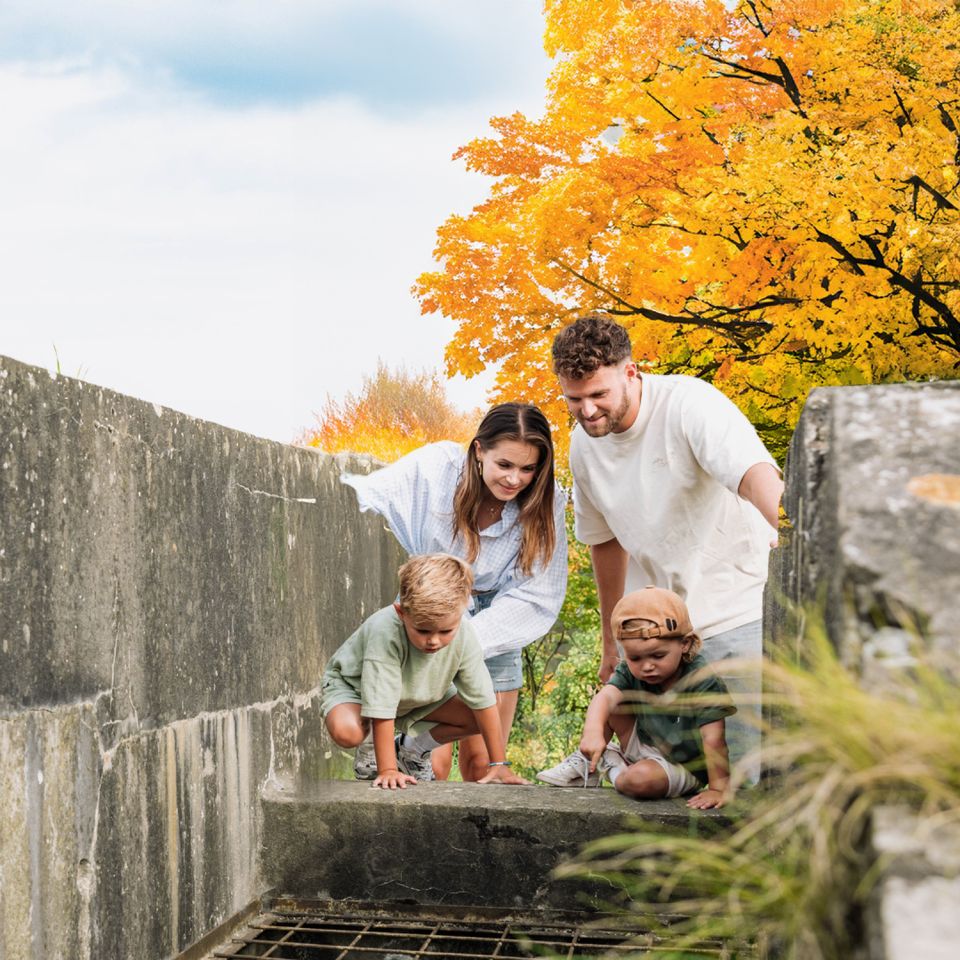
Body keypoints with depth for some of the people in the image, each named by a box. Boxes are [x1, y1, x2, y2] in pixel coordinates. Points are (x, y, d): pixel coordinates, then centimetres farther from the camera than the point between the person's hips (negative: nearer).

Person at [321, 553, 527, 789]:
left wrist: (499, 764, -17)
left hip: (414, 696, 5)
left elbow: (483, 699, -19)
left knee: (474, 717, -7)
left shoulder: (464, 636, -28)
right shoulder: (385, 632, -43)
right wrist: (387, 770, -36)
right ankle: (373, 748, 0)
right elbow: (381, 707, -39)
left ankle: (412, 749, 14)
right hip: (352, 685, -5)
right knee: (346, 732, -36)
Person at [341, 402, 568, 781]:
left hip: (494, 633, 2)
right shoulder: (438, 466, -16)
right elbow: (367, 494, -11)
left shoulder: (545, 506, -13)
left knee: (481, 764, 5)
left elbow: (534, 598, -15)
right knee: (432, 763, -8)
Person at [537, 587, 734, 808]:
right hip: (644, 745, 6)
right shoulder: (630, 671, -15)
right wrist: (593, 732, -51)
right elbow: (605, 696, -32)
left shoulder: (703, 683, -30)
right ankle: (587, 762, 8)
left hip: (683, 767, -5)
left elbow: (713, 739, -31)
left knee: (641, 779, -34)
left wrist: (719, 788, -32)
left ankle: (612, 767, -1)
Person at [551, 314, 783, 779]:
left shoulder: (688, 404, -17)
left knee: (754, 775, -8)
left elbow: (756, 473, -35)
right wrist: (612, 638, 23)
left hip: (739, 615, -6)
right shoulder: (584, 445, 3)